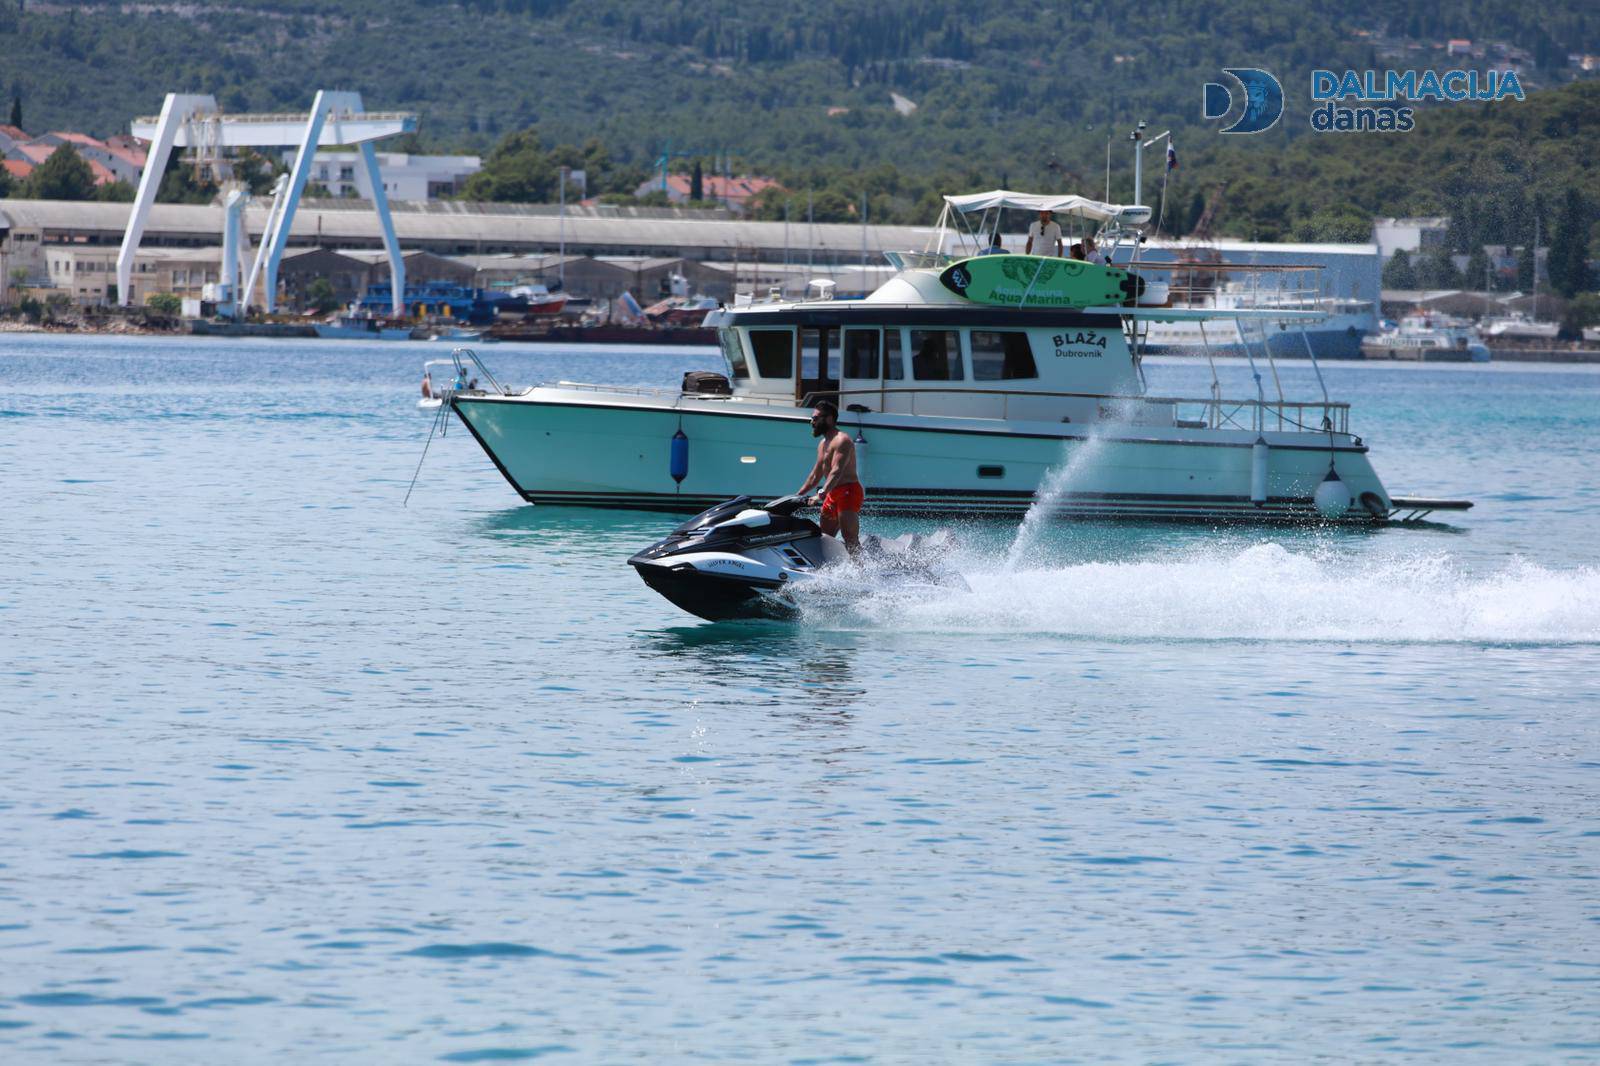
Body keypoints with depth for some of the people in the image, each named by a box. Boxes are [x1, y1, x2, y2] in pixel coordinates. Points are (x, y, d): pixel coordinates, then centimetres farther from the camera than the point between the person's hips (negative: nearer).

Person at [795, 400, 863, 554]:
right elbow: (816, 476, 29)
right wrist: (797, 495, 27)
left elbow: (836, 472, -26)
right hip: (833, 495, 10)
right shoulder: (823, 444, 19)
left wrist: (821, 495, -37)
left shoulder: (841, 440, -13)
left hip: (848, 491, -10)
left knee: (851, 541, -18)